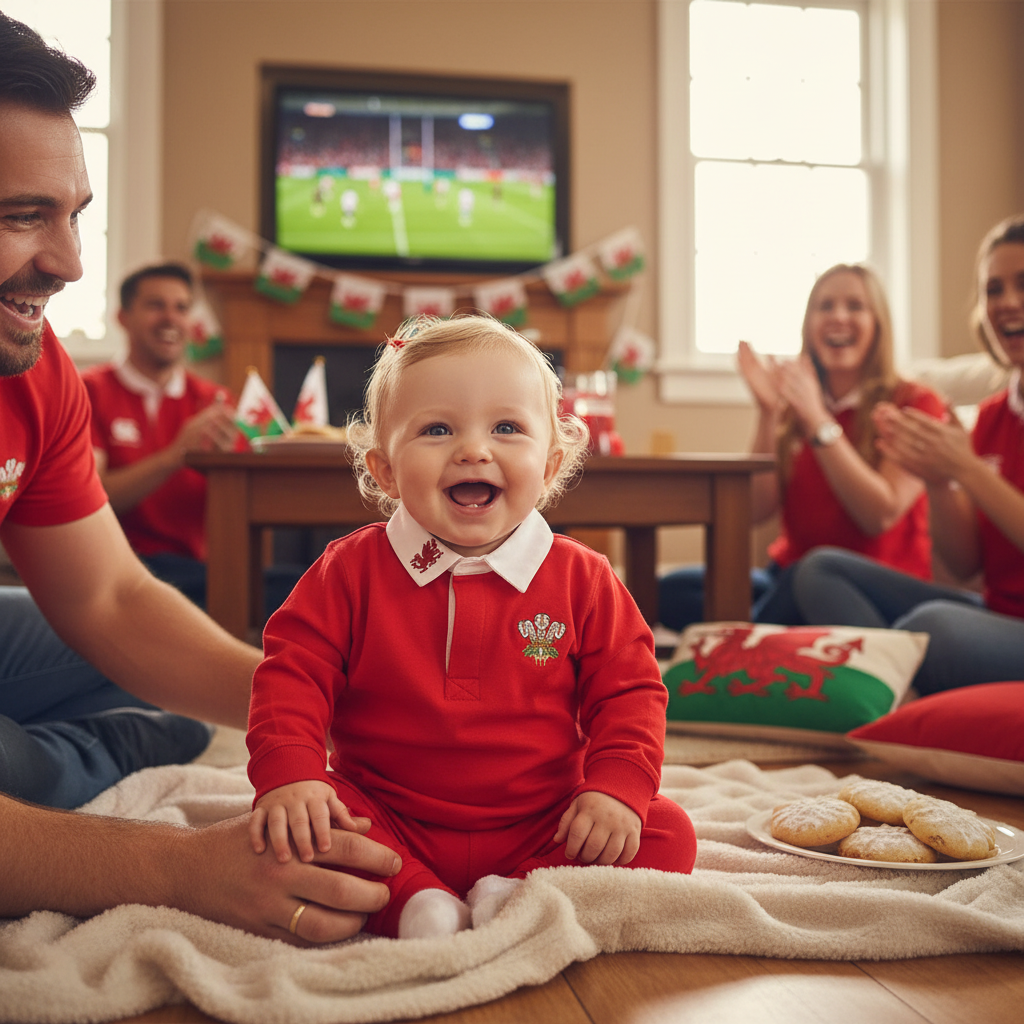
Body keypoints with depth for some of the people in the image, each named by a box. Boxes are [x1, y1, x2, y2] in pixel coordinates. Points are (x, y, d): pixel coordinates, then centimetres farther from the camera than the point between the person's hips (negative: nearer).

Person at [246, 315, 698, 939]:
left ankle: (516, 898, -20)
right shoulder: (352, 571, -4)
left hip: (539, 831, 1)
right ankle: (417, 904, -23)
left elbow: (629, 689, -1)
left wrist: (616, 787, -16)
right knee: (282, 827, -24)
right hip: (390, 826, 0)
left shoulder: (582, 579, -4)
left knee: (667, 835, -18)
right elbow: (293, 671, -7)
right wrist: (289, 774, -23)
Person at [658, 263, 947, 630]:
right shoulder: (791, 401, 9)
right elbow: (757, 511, -2)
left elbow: (881, 516, -15)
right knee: (671, 590, -20)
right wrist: (768, 414, -12)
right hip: (790, 575, 4)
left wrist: (818, 420, -19)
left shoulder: (916, 404, -1)